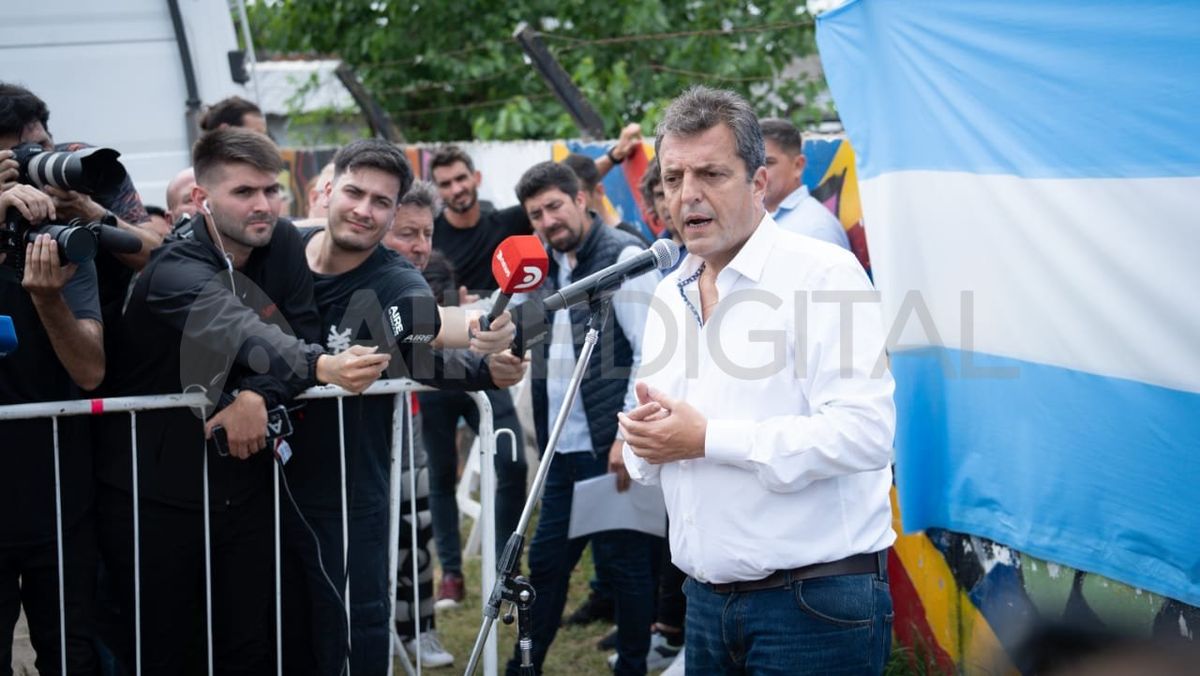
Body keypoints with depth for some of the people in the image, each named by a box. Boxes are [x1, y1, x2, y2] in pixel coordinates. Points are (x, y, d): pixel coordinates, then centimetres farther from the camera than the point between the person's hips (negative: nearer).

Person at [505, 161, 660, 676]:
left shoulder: (624, 256, -9)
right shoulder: (548, 267, 13)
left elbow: (651, 353, -14)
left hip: (610, 448, -7)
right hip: (563, 449, 7)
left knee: (623, 564, 3)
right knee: (546, 561, 13)